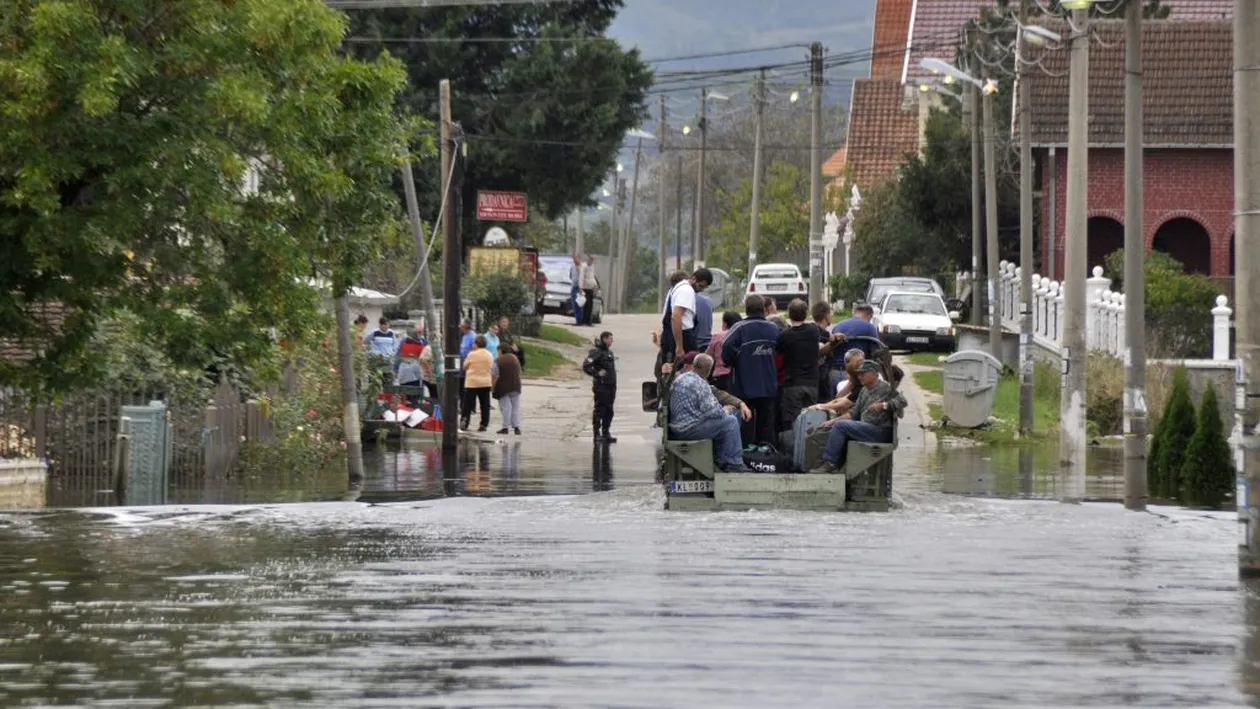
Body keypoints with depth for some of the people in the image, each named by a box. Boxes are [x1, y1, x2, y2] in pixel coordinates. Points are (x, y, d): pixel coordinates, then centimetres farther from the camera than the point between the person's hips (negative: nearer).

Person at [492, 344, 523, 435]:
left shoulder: (498, 361, -10)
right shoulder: (515, 358, 9)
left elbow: (495, 377, -14)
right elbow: (519, 373, 16)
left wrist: (492, 387, -5)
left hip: (503, 388, -5)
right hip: (515, 387, 5)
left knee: (505, 408, -2)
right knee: (516, 407, 8)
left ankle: (506, 427, -1)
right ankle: (516, 427, 3)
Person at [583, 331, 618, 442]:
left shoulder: (609, 352, 17)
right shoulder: (596, 352, -12)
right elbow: (586, 366, -21)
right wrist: (597, 374, -18)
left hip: (610, 386, 9)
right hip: (601, 387, -9)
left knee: (609, 411, 12)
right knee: (599, 410, -5)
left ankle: (606, 433, 20)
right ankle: (597, 435, -2)